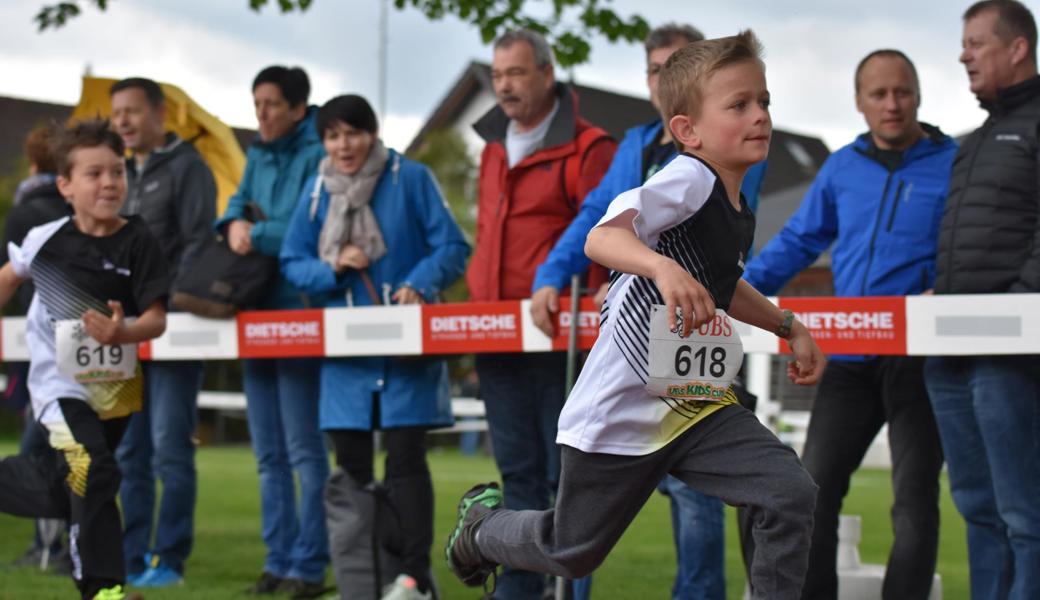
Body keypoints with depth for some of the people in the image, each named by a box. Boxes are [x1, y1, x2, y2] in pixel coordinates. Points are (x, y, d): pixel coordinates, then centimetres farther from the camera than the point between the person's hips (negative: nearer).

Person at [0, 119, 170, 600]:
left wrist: (123, 333, -31)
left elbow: (156, 318, -10)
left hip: (115, 384, 3)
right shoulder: (47, 239, -7)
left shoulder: (137, 242, -9)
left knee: (65, 493, 14)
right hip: (60, 381, -3)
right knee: (92, 470, -22)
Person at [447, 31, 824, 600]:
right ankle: (483, 522, 43)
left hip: (697, 404, 7)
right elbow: (601, 238, -35)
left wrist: (788, 327, 24)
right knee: (571, 552, 12)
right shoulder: (690, 178, -18)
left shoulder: (738, 214, 8)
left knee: (791, 494, -16)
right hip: (623, 407, -7)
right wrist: (662, 265, -52)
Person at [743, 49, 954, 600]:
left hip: (920, 355, -4)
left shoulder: (953, 164, -1)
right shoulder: (843, 168, 12)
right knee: (815, 488, 3)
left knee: (914, 500, 1)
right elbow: (799, 241, 18)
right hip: (850, 357, 4)